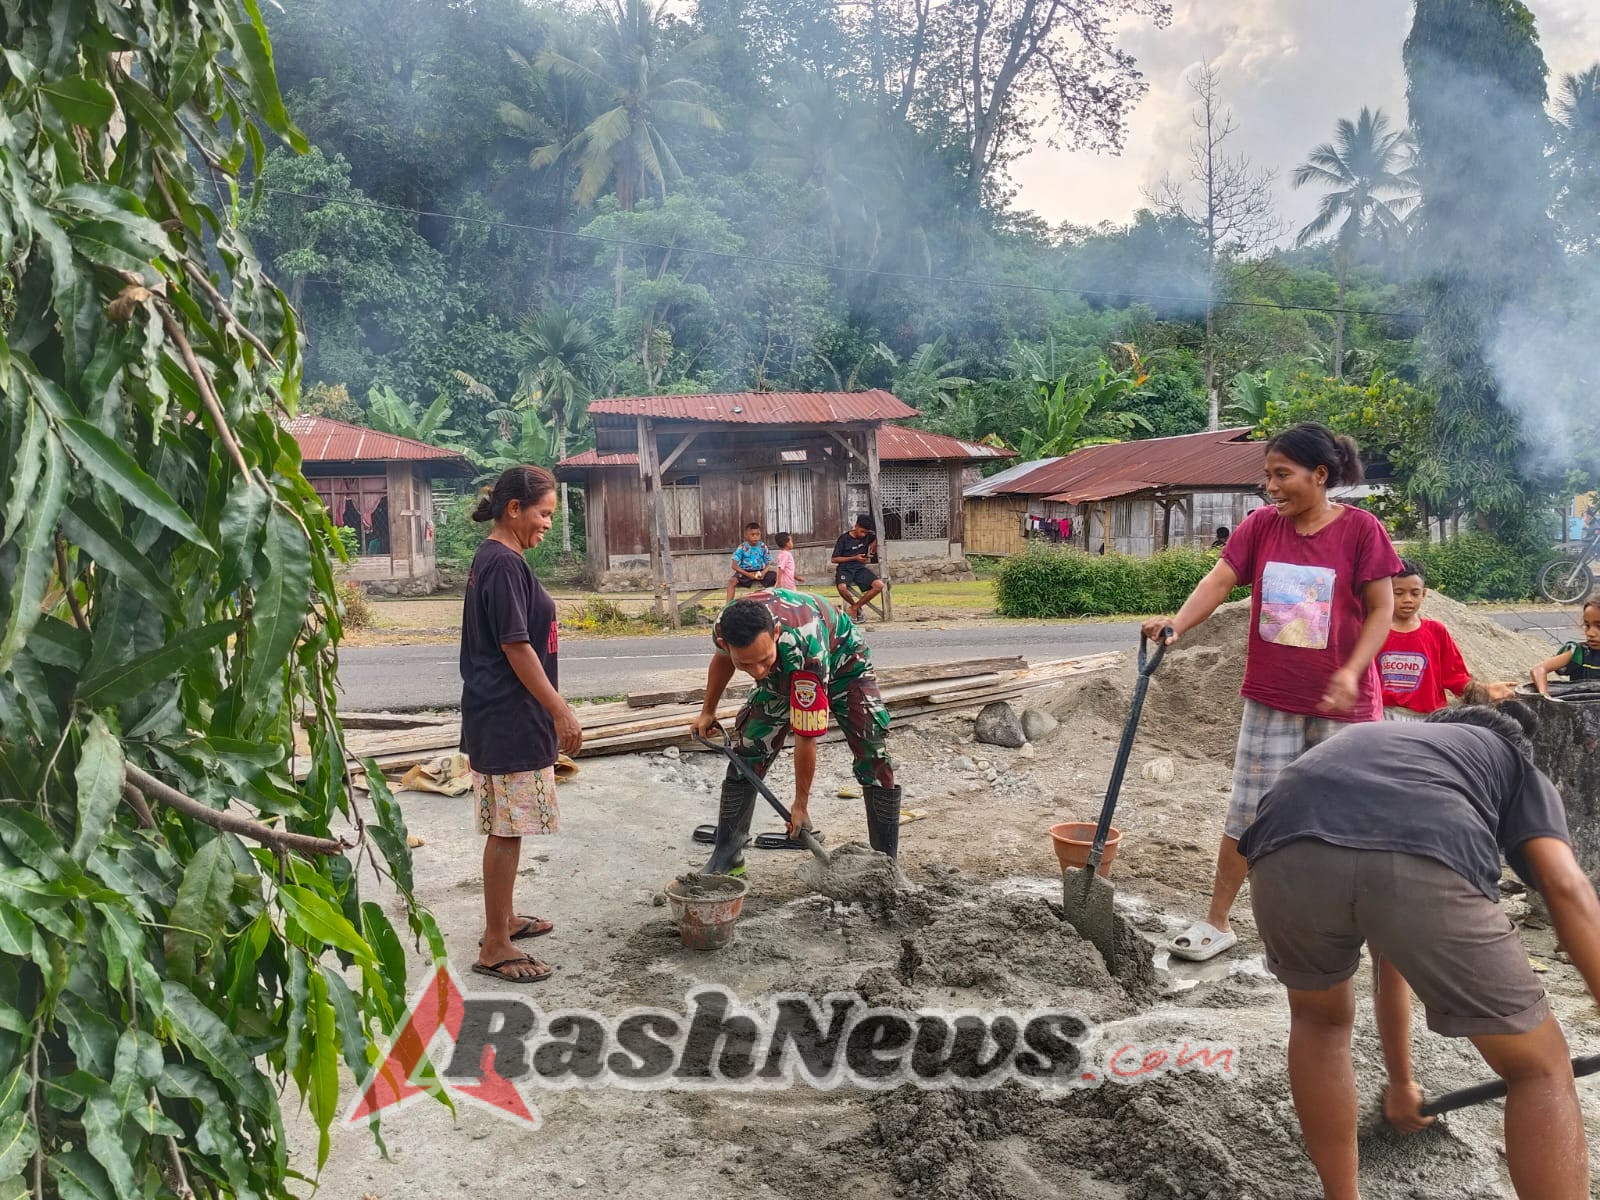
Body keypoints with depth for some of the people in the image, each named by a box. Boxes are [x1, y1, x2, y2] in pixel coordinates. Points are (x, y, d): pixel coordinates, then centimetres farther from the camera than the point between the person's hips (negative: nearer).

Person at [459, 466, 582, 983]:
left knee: (505, 828, 19)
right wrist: (561, 712, -17)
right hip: (509, 719, -10)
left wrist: (550, 711, 24)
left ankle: (502, 918, 31)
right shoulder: (504, 563, -17)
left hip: (500, 716, 10)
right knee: (506, 830, -3)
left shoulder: (491, 559, 14)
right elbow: (517, 647, -21)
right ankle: (495, 947, 6)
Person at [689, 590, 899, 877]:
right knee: (747, 754, -4)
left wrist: (801, 806, -24)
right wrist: (707, 712, 10)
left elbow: (806, 739, -36)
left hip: (842, 662, -4)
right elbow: (721, 659, -2)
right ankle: (726, 857, 9)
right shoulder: (725, 629, -33)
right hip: (781, 674, 4)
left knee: (874, 755, -17)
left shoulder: (803, 649, -48)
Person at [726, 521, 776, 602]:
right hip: (746, 572, -3)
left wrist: (764, 572, -21)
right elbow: (734, 565, -13)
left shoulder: (763, 547, -2)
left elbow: (768, 563, 3)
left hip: (760, 572, 3)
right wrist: (748, 574, -24)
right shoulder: (742, 548, -10)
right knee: (732, 581, -34)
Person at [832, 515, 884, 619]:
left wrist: (872, 551, 10)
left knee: (879, 585, -22)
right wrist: (855, 558, -12)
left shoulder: (867, 536, 3)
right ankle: (855, 605, -4)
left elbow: (875, 540, 29)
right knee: (842, 588, -37)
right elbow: (834, 559, -5)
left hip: (860, 568, 4)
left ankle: (855, 607, -7)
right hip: (845, 568, -4)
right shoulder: (844, 538, -8)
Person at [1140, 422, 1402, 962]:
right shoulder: (1261, 525, 1)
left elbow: (1382, 609, -6)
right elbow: (1219, 580, -9)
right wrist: (1176, 623, -26)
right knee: (1247, 813, 7)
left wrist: (1351, 672, -19)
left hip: (1341, 701, -2)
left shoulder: (1360, 528, -8)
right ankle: (1217, 922, 18)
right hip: (1271, 698, 3)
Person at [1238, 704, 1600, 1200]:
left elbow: (1387, 956, 53)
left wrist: (1401, 1082, 63)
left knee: (1319, 1019, 36)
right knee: (1540, 1070, 23)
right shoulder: (1518, 765, 37)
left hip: (1287, 855, 4)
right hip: (1426, 864, -3)